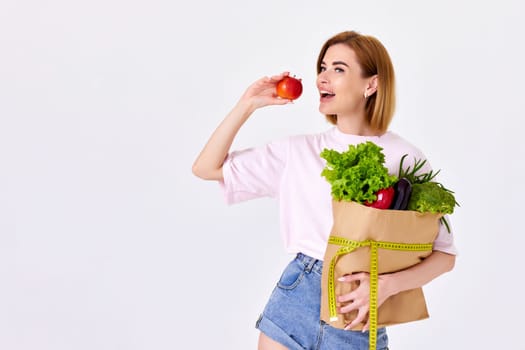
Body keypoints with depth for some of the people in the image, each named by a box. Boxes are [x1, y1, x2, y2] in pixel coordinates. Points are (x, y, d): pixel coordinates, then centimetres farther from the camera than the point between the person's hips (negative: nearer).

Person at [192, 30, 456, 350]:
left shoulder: (404, 158, -5)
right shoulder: (298, 151, 5)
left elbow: (445, 254, -5)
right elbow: (206, 168, 6)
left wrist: (388, 285, -21)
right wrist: (248, 105, 1)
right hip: (293, 300, 3)